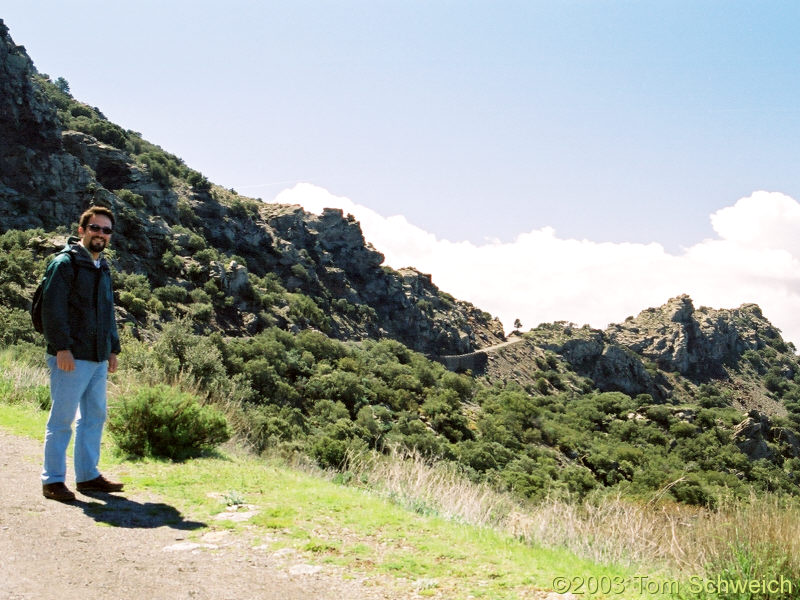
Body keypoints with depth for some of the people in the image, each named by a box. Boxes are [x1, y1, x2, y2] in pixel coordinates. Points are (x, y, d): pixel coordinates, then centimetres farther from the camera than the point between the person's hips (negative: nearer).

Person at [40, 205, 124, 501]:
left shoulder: (103, 267, 18)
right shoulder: (65, 263, -8)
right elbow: (52, 308, -15)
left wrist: (113, 349, 18)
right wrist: (62, 347, -20)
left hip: (98, 359, 8)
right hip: (71, 357, -8)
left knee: (95, 417, 12)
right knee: (61, 420, -1)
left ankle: (88, 475, 22)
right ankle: (52, 480, 7)